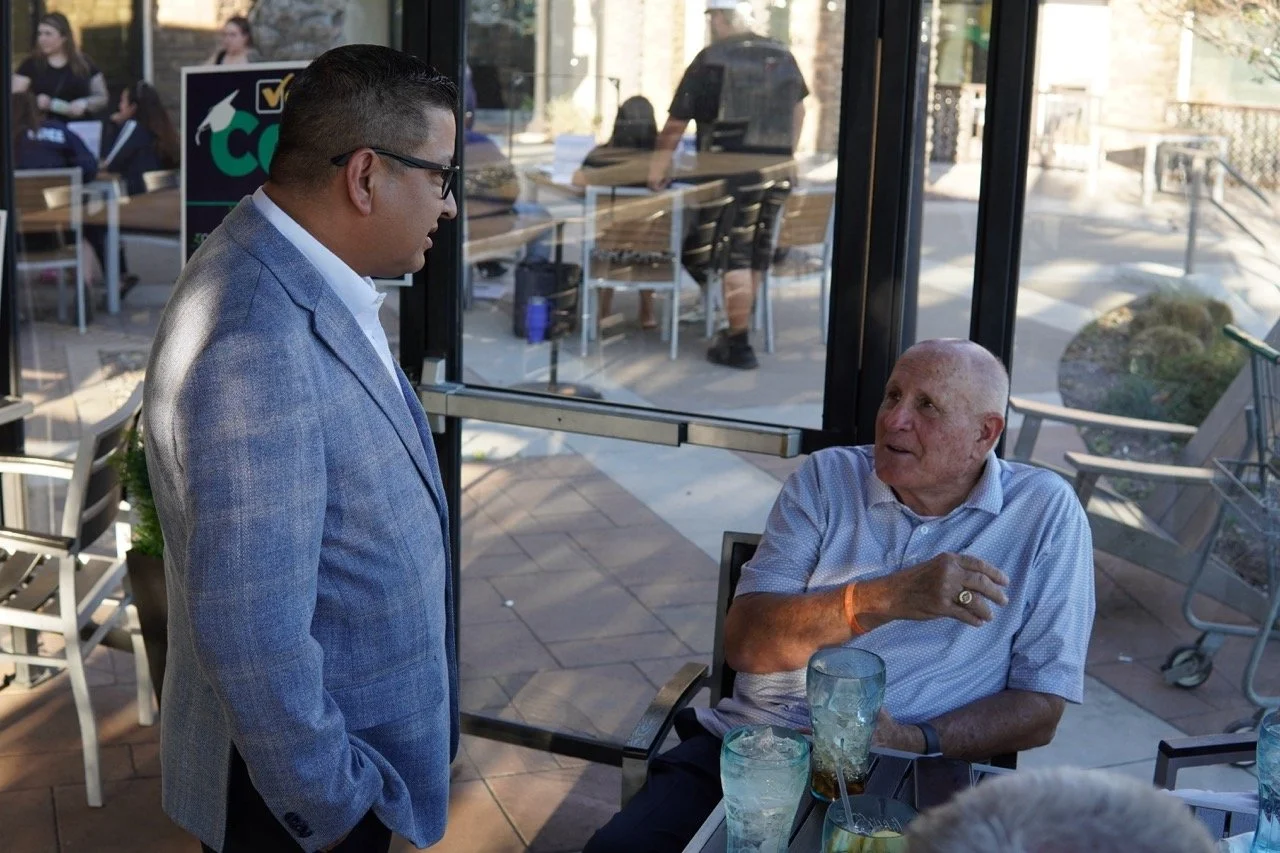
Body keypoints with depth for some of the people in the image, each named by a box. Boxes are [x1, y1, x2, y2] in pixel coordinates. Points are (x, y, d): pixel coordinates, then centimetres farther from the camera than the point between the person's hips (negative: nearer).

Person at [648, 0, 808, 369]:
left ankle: (739, 345, -2)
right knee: (757, 255, 14)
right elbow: (798, 108, 22)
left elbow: (677, 121, -2)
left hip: (727, 171, -5)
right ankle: (738, 330, 24)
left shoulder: (710, 60, -4)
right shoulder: (782, 56, 11)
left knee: (733, 256, -2)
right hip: (775, 170, 5)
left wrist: (658, 166, 9)